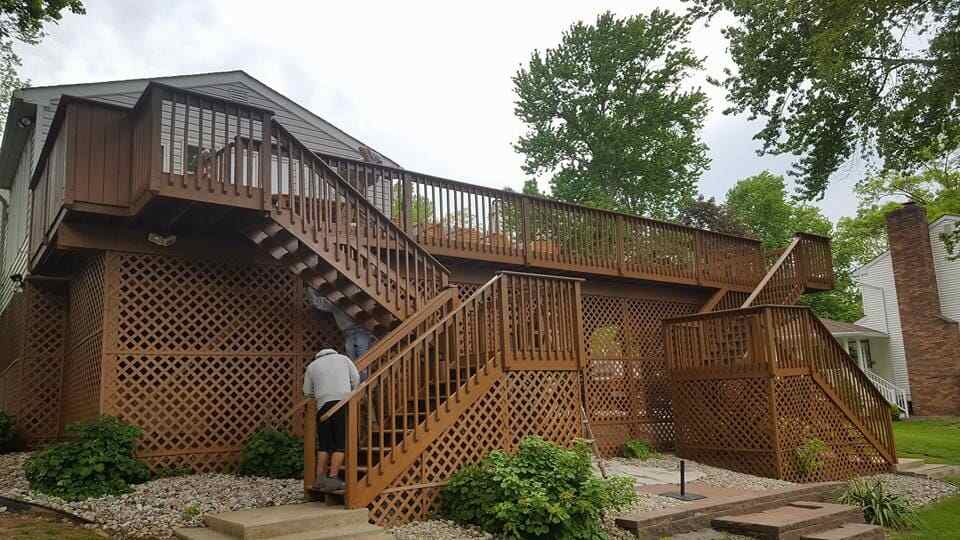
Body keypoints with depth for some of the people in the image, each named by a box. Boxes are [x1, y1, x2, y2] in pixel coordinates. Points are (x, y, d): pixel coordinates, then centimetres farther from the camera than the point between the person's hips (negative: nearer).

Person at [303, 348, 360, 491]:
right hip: (343, 402, -2)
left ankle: (320, 478, 8)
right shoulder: (343, 358, 16)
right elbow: (356, 379, 10)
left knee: (324, 444, 11)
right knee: (340, 443, -1)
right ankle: (332, 478, -8)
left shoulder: (312, 366, 18)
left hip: (323, 405, 2)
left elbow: (307, 392, 18)